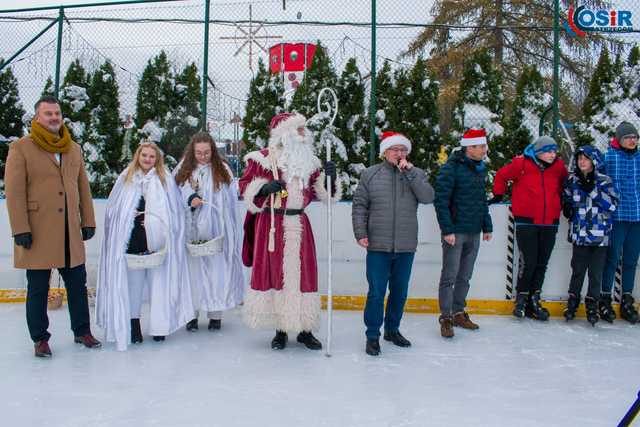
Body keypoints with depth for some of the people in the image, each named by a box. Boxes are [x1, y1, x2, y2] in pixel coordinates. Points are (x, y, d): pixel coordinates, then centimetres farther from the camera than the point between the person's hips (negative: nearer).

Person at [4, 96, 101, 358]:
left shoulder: (74, 149, 12)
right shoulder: (21, 148, -3)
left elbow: (83, 188, 14)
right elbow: (14, 192, -8)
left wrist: (88, 221, 10)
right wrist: (21, 229, -14)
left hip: (70, 233, 4)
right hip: (37, 233, -4)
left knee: (77, 284, 12)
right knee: (38, 289, 7)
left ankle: (82, 331, 26)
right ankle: (40, 339, 20)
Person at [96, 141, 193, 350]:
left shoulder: (165, 179, 6)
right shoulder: (126, 177, 10)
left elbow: (175, 210, 5)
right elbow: (113, 208, 14)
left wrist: (154, 220, -5)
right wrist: (130, 216, 0)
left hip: (157, 239, -1)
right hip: (131, 239, 1)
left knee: (158, 282, 2)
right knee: (133, 282, 4)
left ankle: (159, 325, 11)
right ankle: (134, 324, 14)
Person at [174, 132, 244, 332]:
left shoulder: (222, 170, 2)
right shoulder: (183, 171, 7)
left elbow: (231, 198, 1)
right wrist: (189, 199, -14)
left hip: (215, 230, -1)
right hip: (191, 229, 1)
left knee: (216, 268, 1)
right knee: (192, 268, 3)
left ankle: (215, 314, 10)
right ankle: (192, 313, 12)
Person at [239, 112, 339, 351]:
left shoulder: (308, 161, 13)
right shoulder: (263, 158, -1)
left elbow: (321, 192, 13)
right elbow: (246, 186, -1)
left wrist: (328, 176, -6)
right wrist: (265, 188, -19)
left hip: (299, 225, 4)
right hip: (271, 225, -3)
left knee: (303, 274, 4)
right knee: (274, 273, 2)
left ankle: (305, 329, 15)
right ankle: (280, 330, 15)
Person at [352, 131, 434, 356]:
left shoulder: (416, 174, 6)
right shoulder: (370, 174, 2)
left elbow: (428, 197, -10)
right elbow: (359, 205, 3)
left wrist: (410, 172, -13)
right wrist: (360, 233, -6)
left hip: (406, 247, 3)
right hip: (378, 246, -2)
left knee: (400, 292, 15)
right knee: (376, 293, 0)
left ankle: (392, 329, 32)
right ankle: (372, 335, 12)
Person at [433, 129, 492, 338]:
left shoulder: (480, 169, 12)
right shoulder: (451, 168, -12)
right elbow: (441, 201, -15)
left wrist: (487, 227, 17)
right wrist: (447, 230, -19)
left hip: (474, 233, 7)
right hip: (455, 232, -7)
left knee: (464, 276, 14)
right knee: (449, 277, 0)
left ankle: (458, 313, 26)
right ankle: (445, 318, 8)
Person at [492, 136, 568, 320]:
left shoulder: (559, 166, 5)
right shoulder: (521, 163, -8)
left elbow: (564, 184, 25)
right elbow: (501, 175, 6)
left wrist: (560, 200, 20)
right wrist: (498, 195, 10)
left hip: (549, 223, 4)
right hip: (526, 222, -4)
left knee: (541, 264, 8)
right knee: (528, 262, -5)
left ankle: (534, 300, 19)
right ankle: (521, 299, 12)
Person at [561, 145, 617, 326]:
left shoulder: (604, 181, 0)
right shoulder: (572, 180, 6)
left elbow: (612, 204, -9)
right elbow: (566, 197, 20)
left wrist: (592, 190, -14)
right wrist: (567, 207, 1)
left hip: (600, 234, -1)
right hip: (580, 233, 1)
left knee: (596, 271, 4)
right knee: (578, 269, 8)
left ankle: (592, 303, 19)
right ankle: (573, 299, 25)